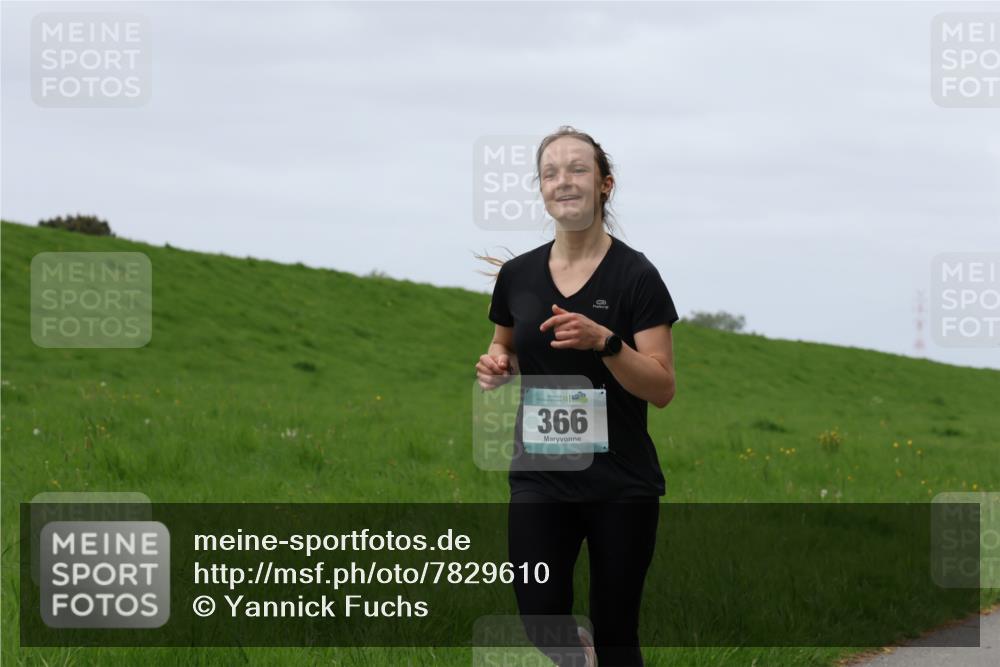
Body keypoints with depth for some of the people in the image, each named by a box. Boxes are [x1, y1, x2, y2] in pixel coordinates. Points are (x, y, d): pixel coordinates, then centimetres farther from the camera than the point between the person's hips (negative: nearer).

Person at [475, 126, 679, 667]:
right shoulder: (518, 274, 4)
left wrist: (604, 341, -25)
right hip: (541, 481, 3)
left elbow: (662, 389, -10)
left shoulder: (634, 275, -7)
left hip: (621, 486, -3)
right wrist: (495, 366, -2)